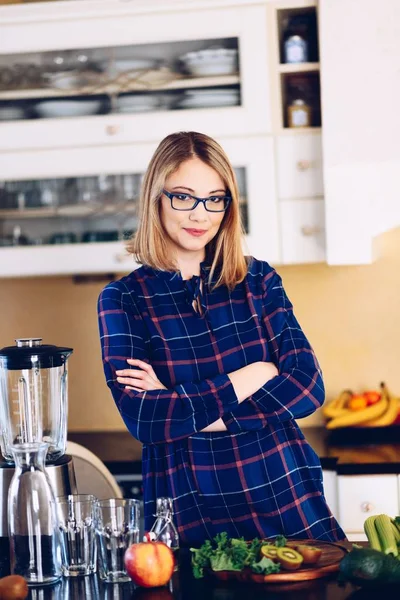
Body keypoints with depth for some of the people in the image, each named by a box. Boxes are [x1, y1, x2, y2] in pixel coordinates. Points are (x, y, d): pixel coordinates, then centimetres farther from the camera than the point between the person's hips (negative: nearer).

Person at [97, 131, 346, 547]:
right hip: (189, 511, -2)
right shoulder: (123, 299, 0)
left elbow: (308, 387, -4)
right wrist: (250, 378, -9)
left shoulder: (258, 279, 7)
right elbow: (140, 417, -12)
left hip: (285, 494, 2)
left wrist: (185, 409, -12)